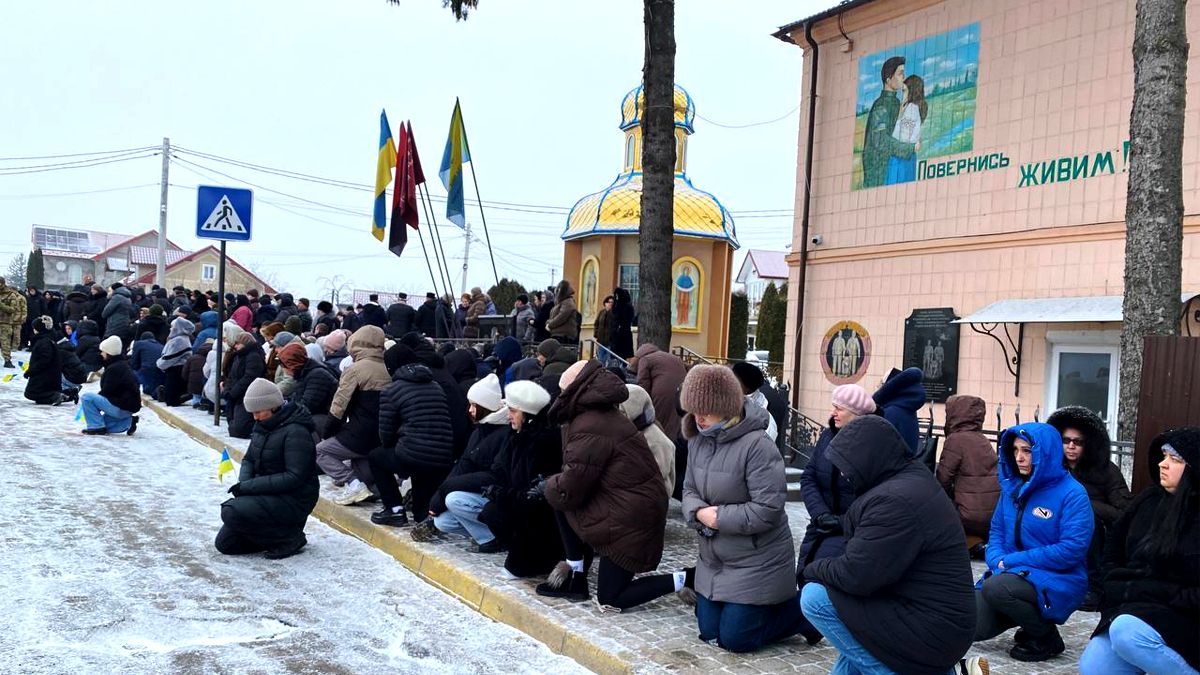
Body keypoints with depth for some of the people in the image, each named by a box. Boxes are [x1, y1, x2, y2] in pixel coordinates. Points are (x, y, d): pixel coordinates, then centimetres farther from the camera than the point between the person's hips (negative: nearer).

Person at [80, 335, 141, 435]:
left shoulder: (113, 369, -17)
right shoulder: (122, 365, 15)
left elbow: (106, 391, -16)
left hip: (121, 407, -10)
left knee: (86, 397, -14)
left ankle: (97, 427, -10)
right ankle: (128, 422, 13)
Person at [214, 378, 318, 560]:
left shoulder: (296, 432, -21)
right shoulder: (262, 425, 5)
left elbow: (294, 477, -25)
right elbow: (248, 460, 14)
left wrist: (250, 486, -24)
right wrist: (243, 482, -9)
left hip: (294, 500, -9)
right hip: (267, 495, 9)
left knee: (231, 512, -26)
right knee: (224, 543, 6)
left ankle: (290, 537, -11)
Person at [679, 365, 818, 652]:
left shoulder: (757, 445, -25)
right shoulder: (698, 440, -1)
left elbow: (767, 510, -28)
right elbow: (689, 489, 6)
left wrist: (718, 517, -21)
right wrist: (699, 512, -17)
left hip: (756, 563, -8)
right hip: (714, 559, 8)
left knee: (734, 638, -1)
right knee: (709, 631, 13)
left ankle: (804, 611, 19)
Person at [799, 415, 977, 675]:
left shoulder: (895, 500, -23)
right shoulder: (912, 479, 9)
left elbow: (855, 576, -23)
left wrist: (813, 569, -5)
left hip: (929, 634, -10)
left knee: (815, 598, -11)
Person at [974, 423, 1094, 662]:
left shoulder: (1072, 494, -13)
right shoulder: (1012, 486, 6)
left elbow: (1072, 549, -20)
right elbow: (997, 531, 11)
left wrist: (1013, 561, -19)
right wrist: (999, 562, -12)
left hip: (1058, 581, -6)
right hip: (1011, 573, 6)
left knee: (995, 588, -33)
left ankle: (1046, 638, -7)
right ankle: (1028, 616, 17)